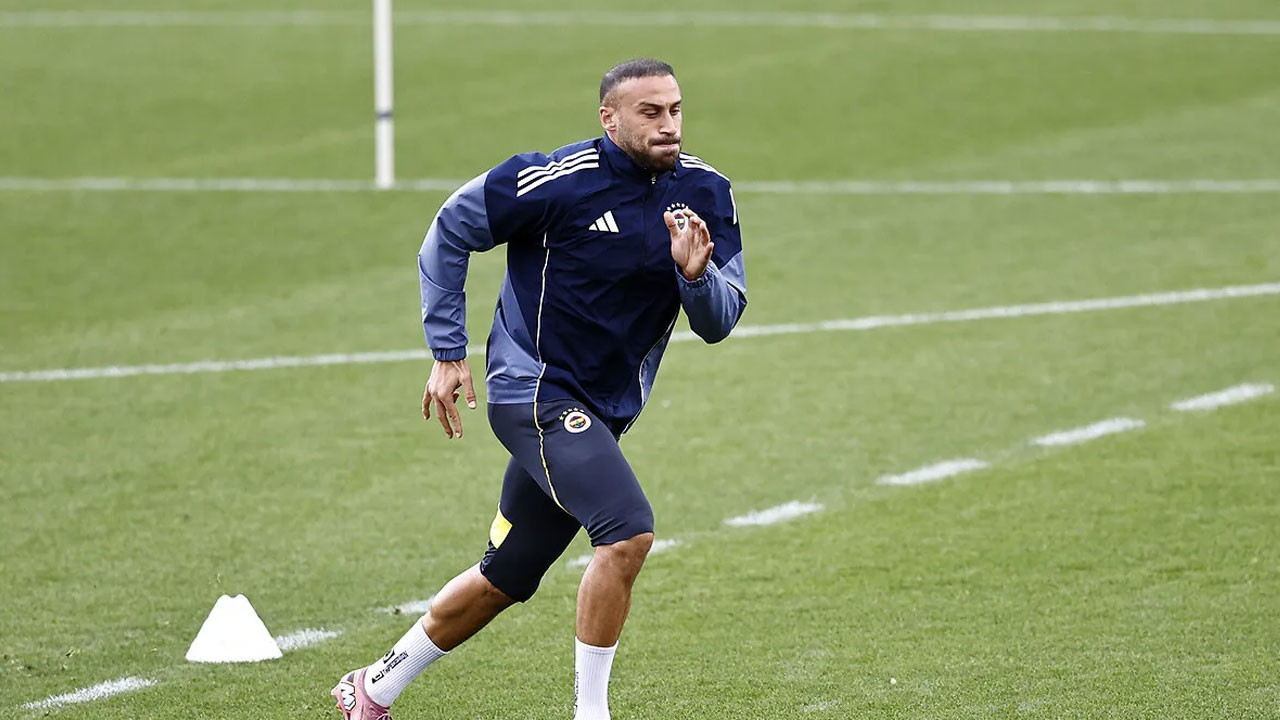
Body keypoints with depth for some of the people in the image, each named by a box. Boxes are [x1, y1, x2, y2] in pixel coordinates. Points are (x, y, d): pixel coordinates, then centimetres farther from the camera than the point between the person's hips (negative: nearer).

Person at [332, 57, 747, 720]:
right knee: (628, 532, -25)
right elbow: (449, 232, -5)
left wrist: (696, 275, -25)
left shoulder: (705, 195, -2)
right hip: (536, 388, -7)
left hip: (602, 412, 7)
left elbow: (718, 322, -3)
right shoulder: (560, 180, -17)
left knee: (506, 578, 15)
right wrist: (447, 353, -6)